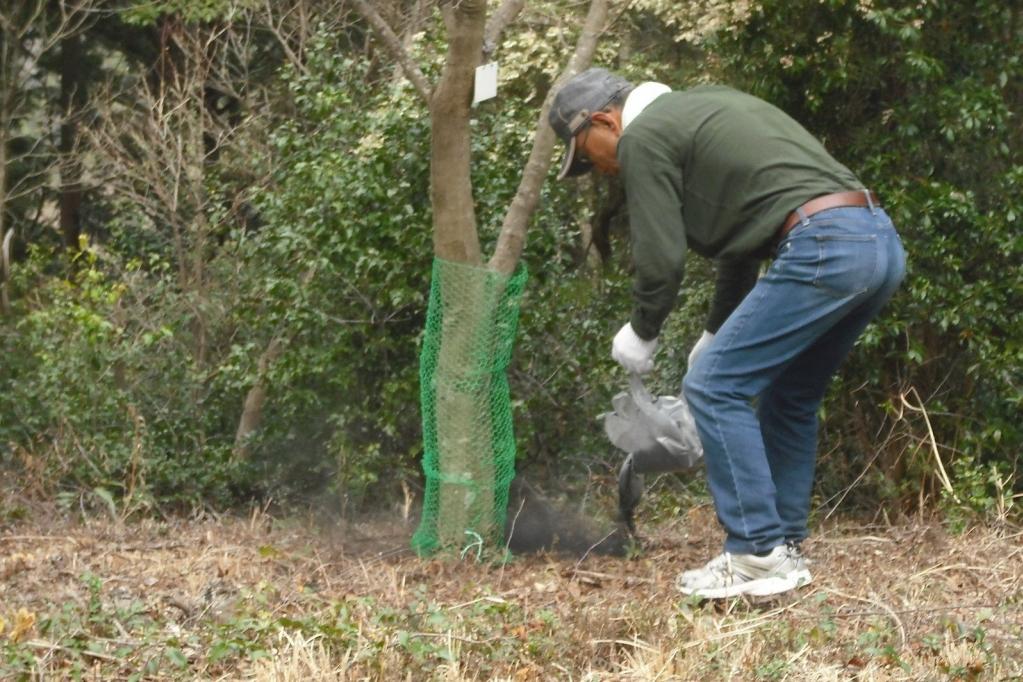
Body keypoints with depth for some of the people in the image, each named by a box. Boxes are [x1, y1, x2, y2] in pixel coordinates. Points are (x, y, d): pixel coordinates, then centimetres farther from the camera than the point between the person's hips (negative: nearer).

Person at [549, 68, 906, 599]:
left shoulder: (643, 138, 1)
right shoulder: (700, 108, 29)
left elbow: (661, 257, -4)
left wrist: (641, 333, 14)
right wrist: (717, 332, 38)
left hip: (822, 250, -10)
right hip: (880, 240, 10)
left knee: (714, 388, -3)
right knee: (789, 395, 22)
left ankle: (758, 555, -4)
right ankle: (785, 548, 25)